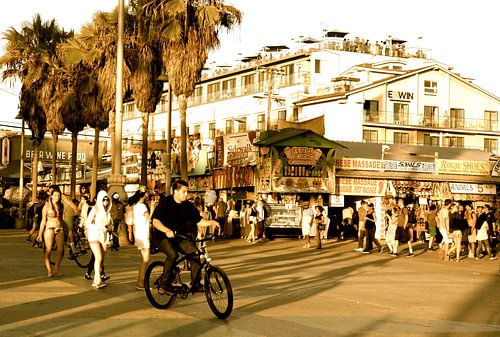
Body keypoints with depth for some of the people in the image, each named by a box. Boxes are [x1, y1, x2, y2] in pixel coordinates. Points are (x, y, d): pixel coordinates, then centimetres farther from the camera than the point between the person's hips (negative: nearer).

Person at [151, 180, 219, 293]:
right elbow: (155, 221, -18)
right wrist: (167, 230, -35)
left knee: (194, 252, -18)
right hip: (164, 237, -5)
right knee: (173, 254, -33)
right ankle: (164, 281, -12)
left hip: (179, 236, 5)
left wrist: (210, 222, -17)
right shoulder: (165, 203, -11)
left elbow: (198, 220, 3)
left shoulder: (188, 205, 3)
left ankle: (196, 284, -8)